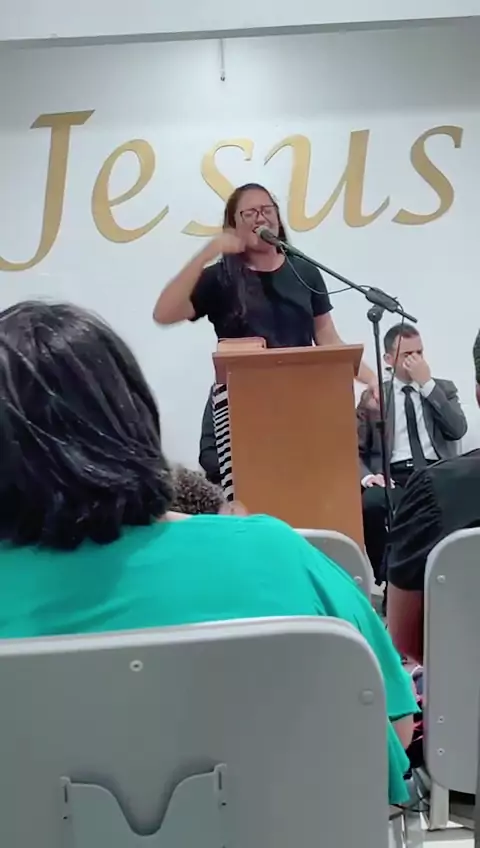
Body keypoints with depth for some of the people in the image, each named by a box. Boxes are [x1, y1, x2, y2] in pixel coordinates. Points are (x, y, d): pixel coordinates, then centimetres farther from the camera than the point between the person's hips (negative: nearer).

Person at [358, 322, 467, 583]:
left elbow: (457, 430, -2)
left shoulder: (443, 388, 18)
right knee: (371, 503, -35)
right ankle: (385, 574, -14)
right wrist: (367, 476, -12)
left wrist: (427, 383, -4)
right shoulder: (373, 395, 14)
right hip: (393, 476, 0)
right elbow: (355, 449, 10)